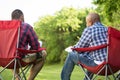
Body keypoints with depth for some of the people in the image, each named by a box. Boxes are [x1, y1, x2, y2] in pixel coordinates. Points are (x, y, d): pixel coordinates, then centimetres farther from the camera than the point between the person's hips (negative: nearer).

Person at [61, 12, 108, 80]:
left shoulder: (89, 30, -7)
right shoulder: (107, 29, 13)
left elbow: (79, 48, 0)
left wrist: (73, 47, 24)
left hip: (98, 64, -7)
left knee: (71, 55, 9)